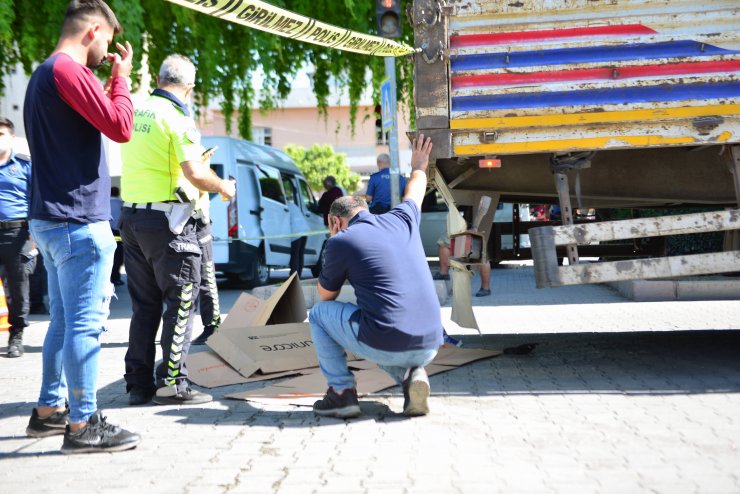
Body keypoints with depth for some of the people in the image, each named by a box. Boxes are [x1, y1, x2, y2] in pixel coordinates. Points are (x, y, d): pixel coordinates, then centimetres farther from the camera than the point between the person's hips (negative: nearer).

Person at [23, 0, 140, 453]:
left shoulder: (44, 74, 19)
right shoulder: (67, 70, -14)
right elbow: (121, 127, -19)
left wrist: (111, 83, 14)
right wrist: (122, 76, -6)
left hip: (52, 220, 10)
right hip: (79, 222, -10)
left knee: (65, 321, 17)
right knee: (86, 324, -6)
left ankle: (49, 410, 24)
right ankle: (83, 425, -2)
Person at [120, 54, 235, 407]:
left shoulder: (136, 113, 11)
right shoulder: (177, 118, -12)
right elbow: (196, 174, -20)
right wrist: (224, 188, -2)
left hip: (132, 216, 7)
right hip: (167, 219, -7)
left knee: (144, 304, 13)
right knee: (180, 302, 1)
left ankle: (138, 383, 15)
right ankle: (172, 383, 0)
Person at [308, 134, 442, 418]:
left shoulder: (341, 241, -1)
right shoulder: (401, 221, 13)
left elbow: (326, 296, 15)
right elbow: (415, 192, 39)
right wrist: (418, 168, 59)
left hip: (385, 344, -6)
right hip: (429, 347, 6)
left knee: (319, 313, 20)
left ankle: (342, 392, 10)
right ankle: (411, 374, 9)